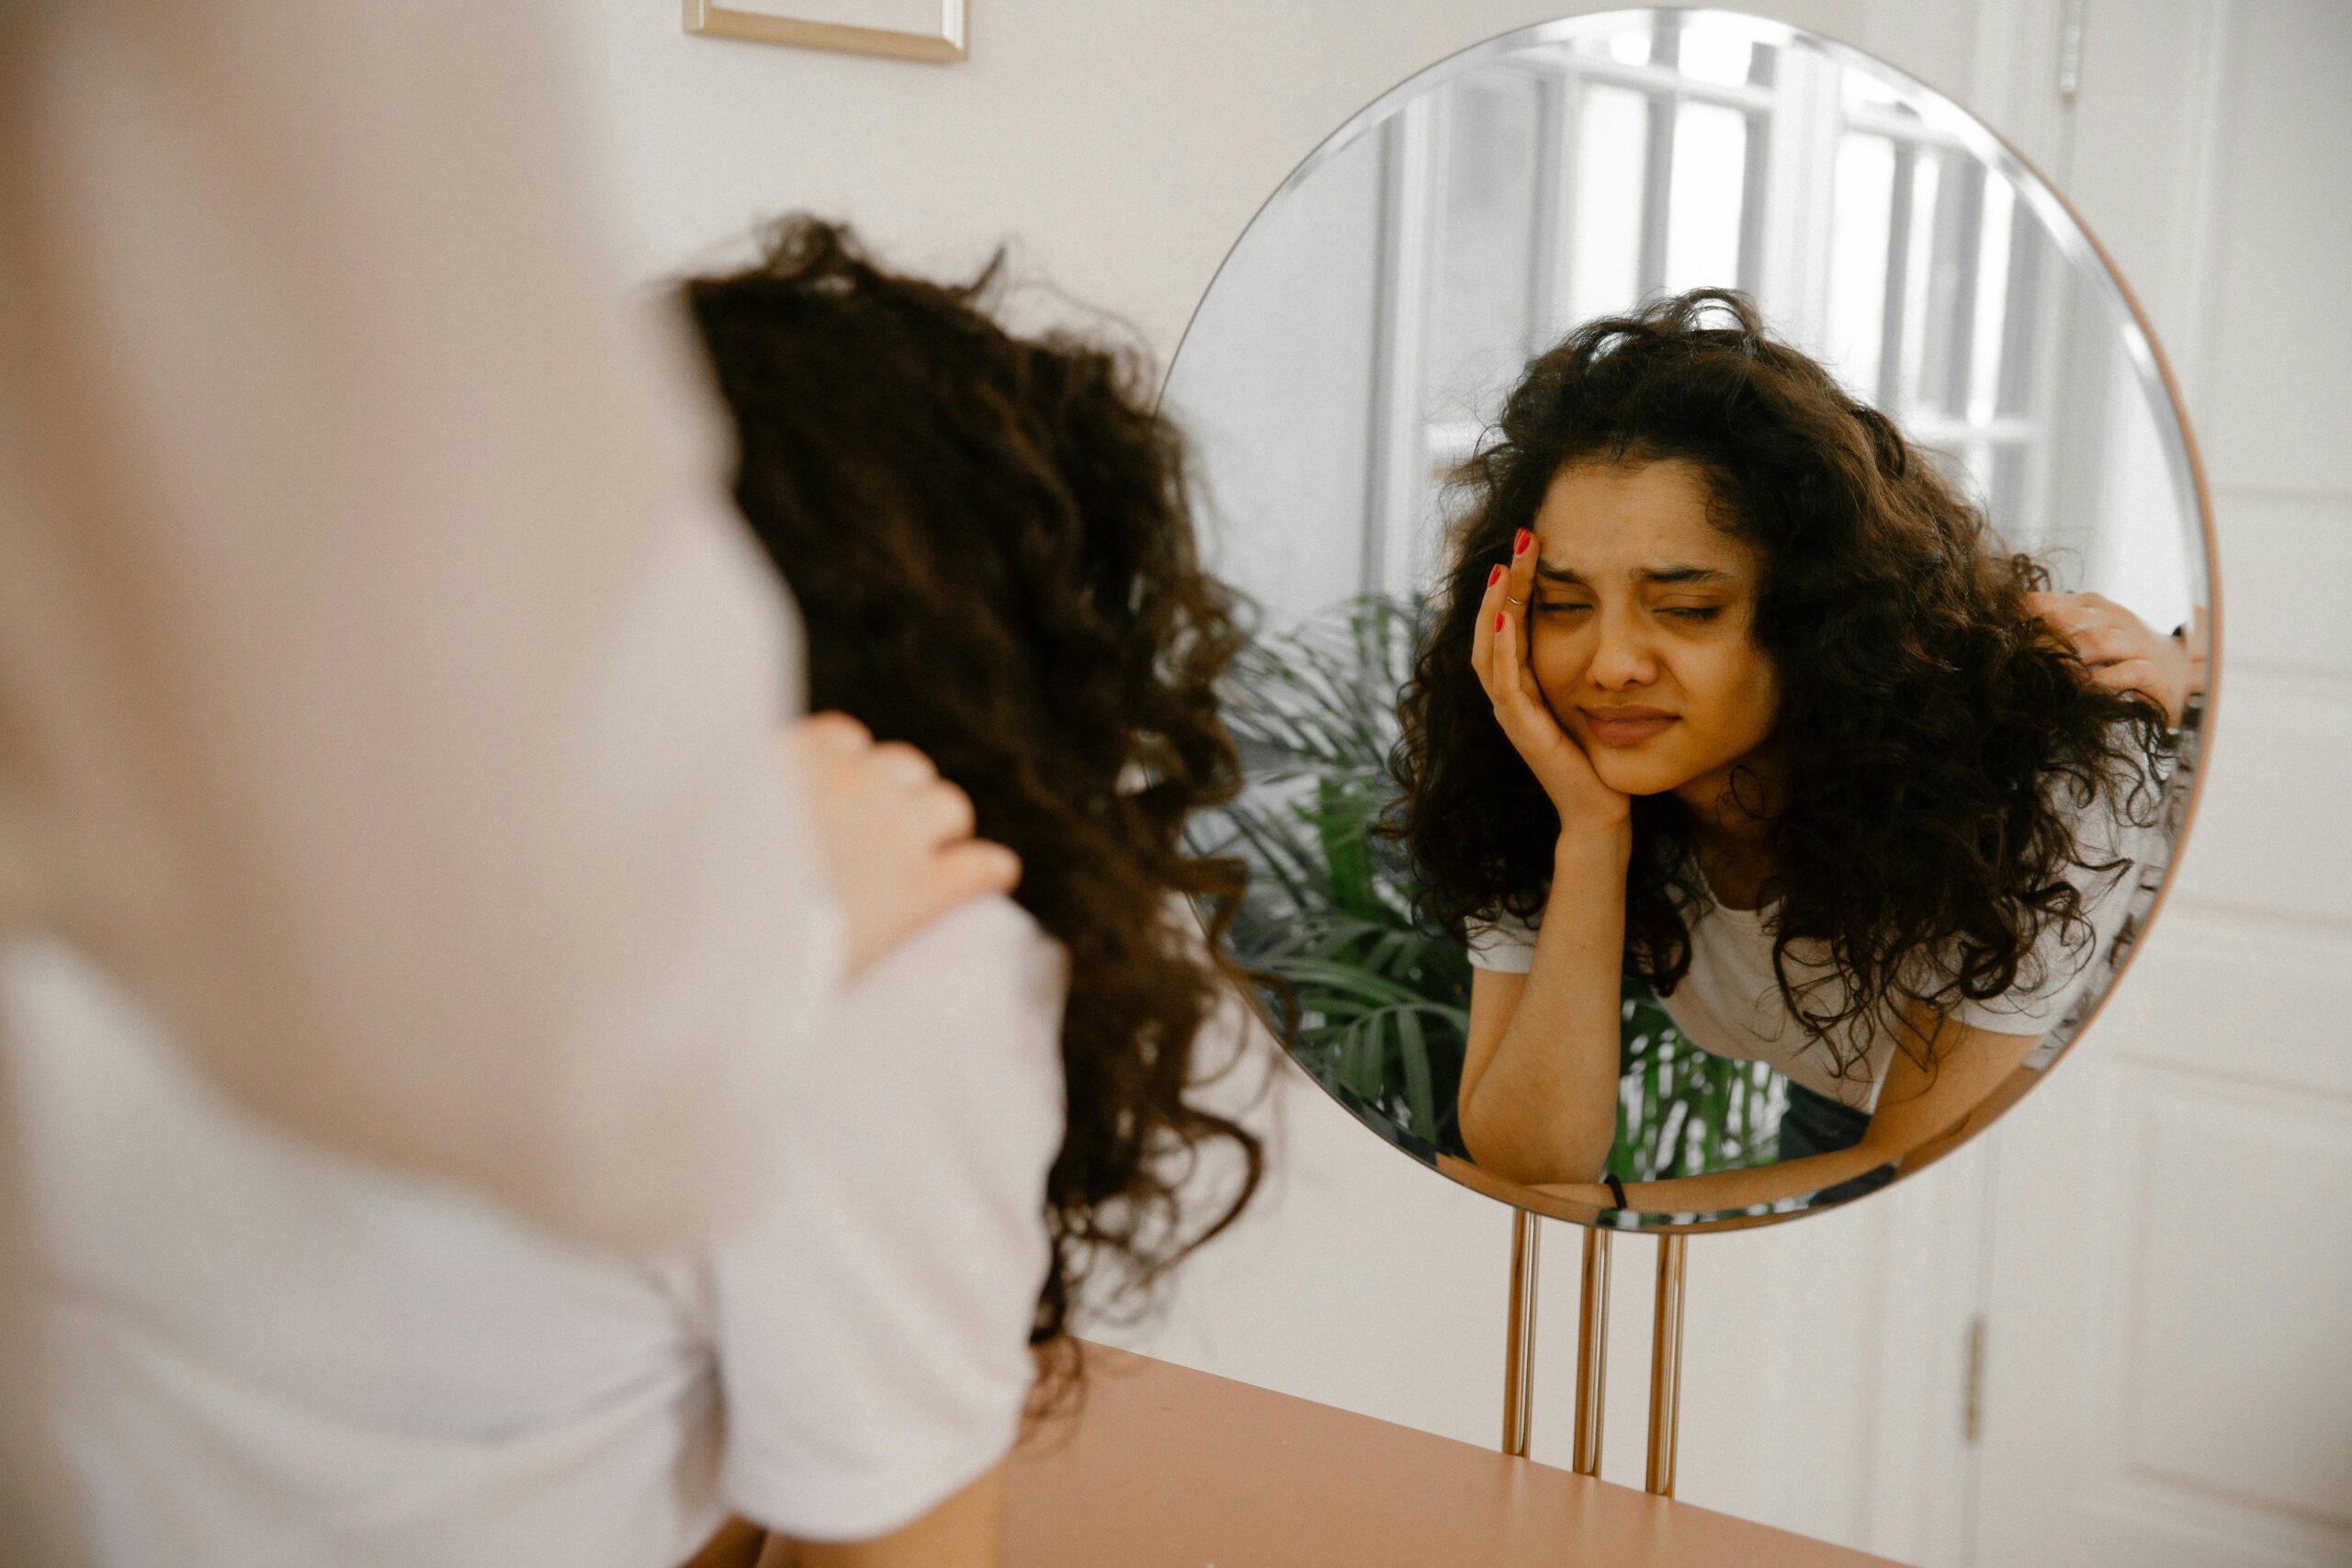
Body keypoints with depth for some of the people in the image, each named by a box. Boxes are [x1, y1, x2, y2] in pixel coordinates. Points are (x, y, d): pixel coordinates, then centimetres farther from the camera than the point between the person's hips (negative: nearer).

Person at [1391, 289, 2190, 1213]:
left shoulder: (2039, 786, -30)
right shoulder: (1524, 785, -21)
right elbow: (1529, 1169, -26)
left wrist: (1597, 1206, -30)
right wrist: (1588, 837, -36)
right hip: (1828, 1133, 2)